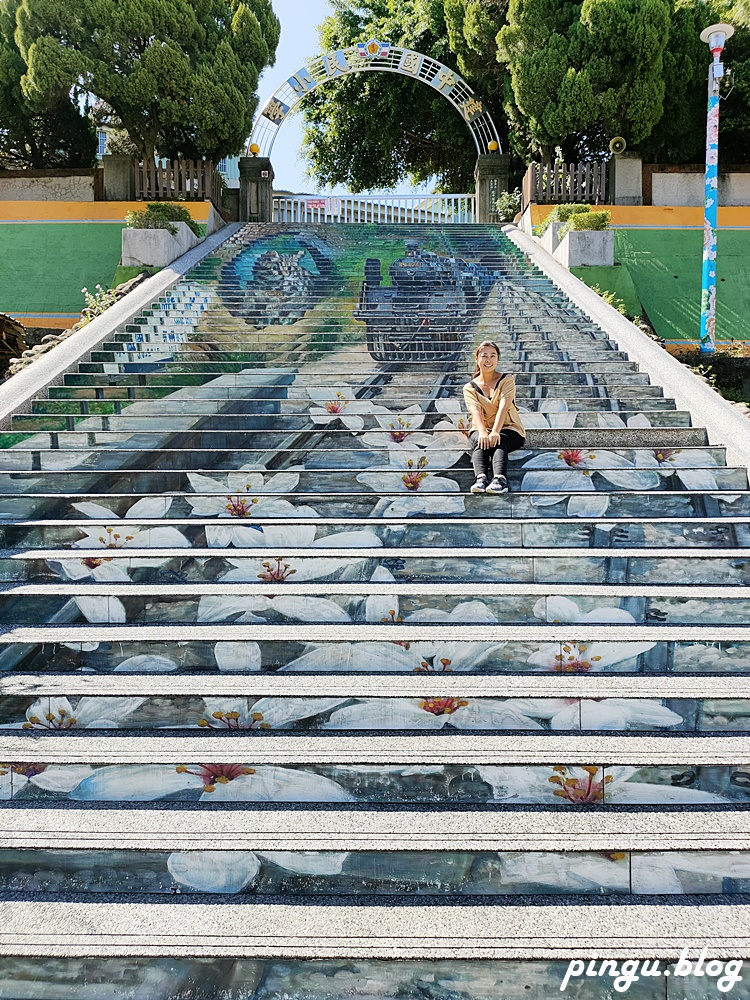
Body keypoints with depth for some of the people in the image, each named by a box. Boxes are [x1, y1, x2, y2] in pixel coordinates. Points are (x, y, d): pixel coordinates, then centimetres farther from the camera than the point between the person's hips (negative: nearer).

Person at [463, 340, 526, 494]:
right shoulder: (469, 388, 8)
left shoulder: (507, 380, 4)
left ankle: (499, 479, -62)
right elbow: (475, 410, -13)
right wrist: (483, 432, -34)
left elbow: (503, 406, -15)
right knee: (480, 441, -34)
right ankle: (481, 478, -59)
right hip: (481, 430, 2)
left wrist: (495, 432, -33)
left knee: (498, 441, -36)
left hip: (508, 430, -1)